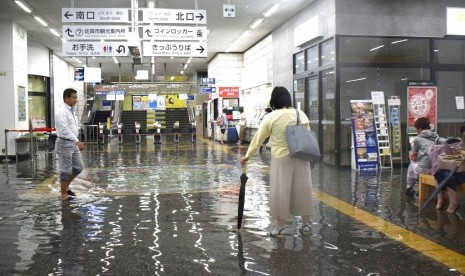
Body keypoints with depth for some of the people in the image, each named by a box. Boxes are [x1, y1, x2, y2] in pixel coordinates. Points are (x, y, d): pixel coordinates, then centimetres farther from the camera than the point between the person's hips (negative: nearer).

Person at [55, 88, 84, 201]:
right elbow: (65, 130, -25)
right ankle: (64, 195, 13)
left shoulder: (71, 111, 12)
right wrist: (77, 141, -32)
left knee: (78, 167, 13)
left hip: (73, 143, 9)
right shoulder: (61, 111, -16)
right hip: (64, 143, -9)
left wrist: (77, 141, 16)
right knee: (66, 170, 0)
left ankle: (66, 186, 29)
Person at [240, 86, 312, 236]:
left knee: (280, 191, 5)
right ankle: (306, 223, 22)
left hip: (281, 158, -4)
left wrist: (248, 155, 6)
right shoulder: (301, 114, 4)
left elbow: (258, 138, -2)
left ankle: (282, 225, 11)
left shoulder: (271, 117, -6)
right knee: (302, 189, 11)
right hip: (301, 156, 4)